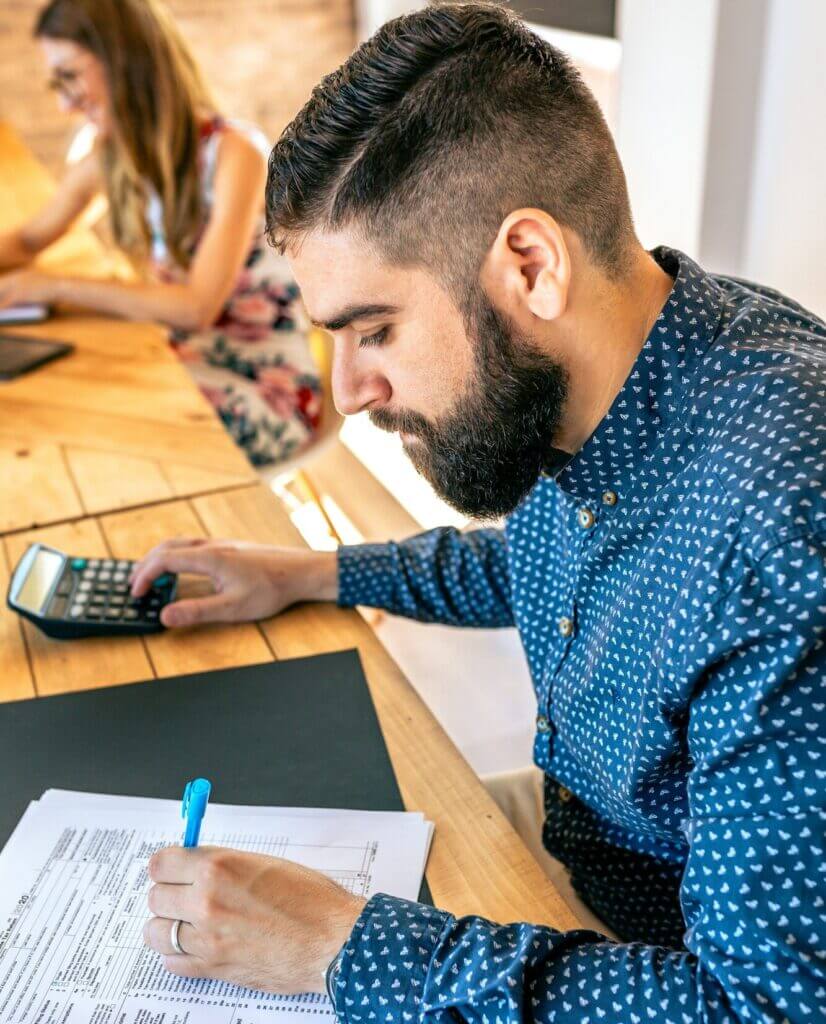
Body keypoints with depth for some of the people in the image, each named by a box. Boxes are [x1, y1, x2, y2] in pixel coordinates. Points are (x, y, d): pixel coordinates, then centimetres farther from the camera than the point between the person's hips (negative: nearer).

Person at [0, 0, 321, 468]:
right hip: (191, 360, 6)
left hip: (269, 388, -6)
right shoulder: (110, 158, 3)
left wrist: (57, 286, -20)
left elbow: (197, 306, -23)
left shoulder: (233, 153, -18)